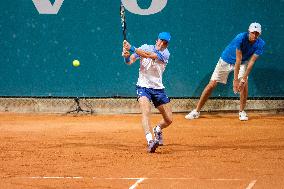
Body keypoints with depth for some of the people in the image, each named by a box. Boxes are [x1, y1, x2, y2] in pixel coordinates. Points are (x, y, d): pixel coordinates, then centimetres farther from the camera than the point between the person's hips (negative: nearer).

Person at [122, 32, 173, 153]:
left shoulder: (165, 53, -8)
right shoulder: (145, 48, -2)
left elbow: (149, 55, -25)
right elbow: (130, 61, -10)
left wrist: (131, 48, -32)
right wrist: (126, 56, -34)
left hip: (158, 89, 2)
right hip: (143, 87, -2)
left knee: (169, 120, 5)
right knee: (146, 112, -29)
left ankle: (157, 130, 39)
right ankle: (150, 141, -42)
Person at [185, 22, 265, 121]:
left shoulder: (260, 44, -21)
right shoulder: (241, 38, -33)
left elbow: (251, 62, -23)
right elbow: (238, 60, -34)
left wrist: (243, 79, -31)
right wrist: (235, 80, -35)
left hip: (243, 62, 3)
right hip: (226, 60, -3)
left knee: (244, 83, -21)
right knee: (212, 84, -7)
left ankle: (242, 111, -5)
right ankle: (196, 111, 2)